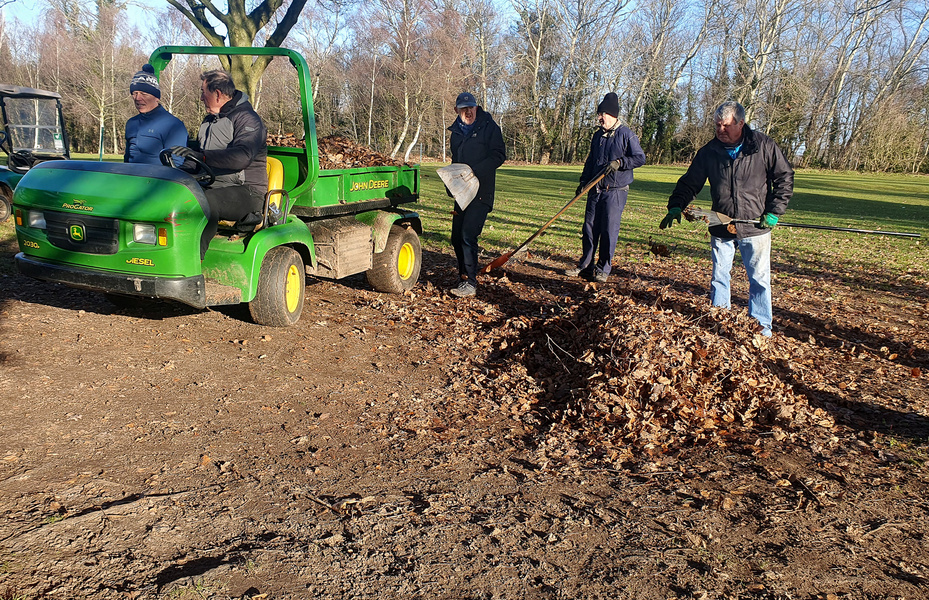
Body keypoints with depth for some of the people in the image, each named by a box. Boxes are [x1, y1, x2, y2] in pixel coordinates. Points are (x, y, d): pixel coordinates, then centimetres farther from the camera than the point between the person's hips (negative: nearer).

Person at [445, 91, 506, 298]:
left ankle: (470, 284, -9)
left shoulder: (489, 127, -2)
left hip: (481, 192, -7)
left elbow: (499, 155, -10)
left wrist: (474, 171, -19)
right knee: (457, 238, 8)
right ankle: (463, 279, 23)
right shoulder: (456, 131, 17)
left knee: (468, 235, -15)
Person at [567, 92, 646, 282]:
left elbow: (640, 158, -7)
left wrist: (620, 162, -19)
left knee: (609, 230, -3)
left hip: (615, 191, -6)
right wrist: (583, 182, 14)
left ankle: (603, 269, 7)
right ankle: (585, 265, 16)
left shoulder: (626, 135, -5)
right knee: (589, 228, 6)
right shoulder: (598, 135, 15)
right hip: (595, 190, 6)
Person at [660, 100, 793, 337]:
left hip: (755, 227, -2)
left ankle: (761, 328, 17)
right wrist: (676, 206, -10)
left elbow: (784, 178, 1)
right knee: (719, 277, 9)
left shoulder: (764, 146, -6)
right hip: (721, 227, 2)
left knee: (759, 279, 5)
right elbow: (690, 182, 6)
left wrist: (774, 211, -6)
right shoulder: (709, 151, 0)